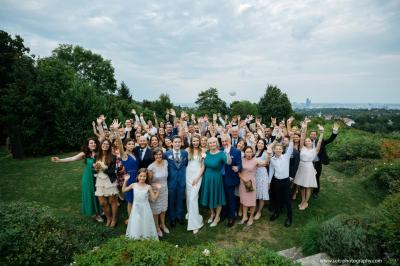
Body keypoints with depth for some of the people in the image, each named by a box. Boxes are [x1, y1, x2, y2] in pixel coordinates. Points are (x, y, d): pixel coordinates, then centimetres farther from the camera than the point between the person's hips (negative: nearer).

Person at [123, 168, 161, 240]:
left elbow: (153, 198, -6)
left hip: (145, 208, -2)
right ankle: (135, 237, 31)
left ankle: (146, 236, 26)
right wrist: (126, 180, 0)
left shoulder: (148, 187, -11)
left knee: (145, 223, 7)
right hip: (136, 208, 2)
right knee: (136, 223, 12)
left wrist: (158, 190, -16)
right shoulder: (134, 185, -5)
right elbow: (124, 190, 9)